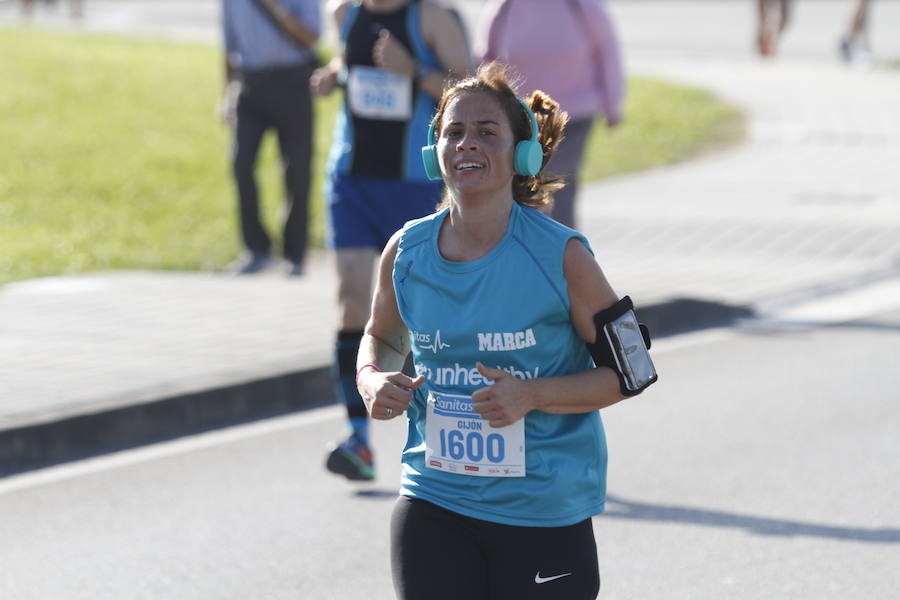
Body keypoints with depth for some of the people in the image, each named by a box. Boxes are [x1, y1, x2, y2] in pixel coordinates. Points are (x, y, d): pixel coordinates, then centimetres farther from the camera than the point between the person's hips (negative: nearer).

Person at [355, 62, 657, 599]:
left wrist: (531, 396, -20)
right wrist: (373, 381, -3)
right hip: (434, 506, 2)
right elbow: (383, 337, 20)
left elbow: (630, 369, -6)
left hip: (545, 513, -2)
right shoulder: (405, 253, -1)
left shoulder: (561, 256, -12)